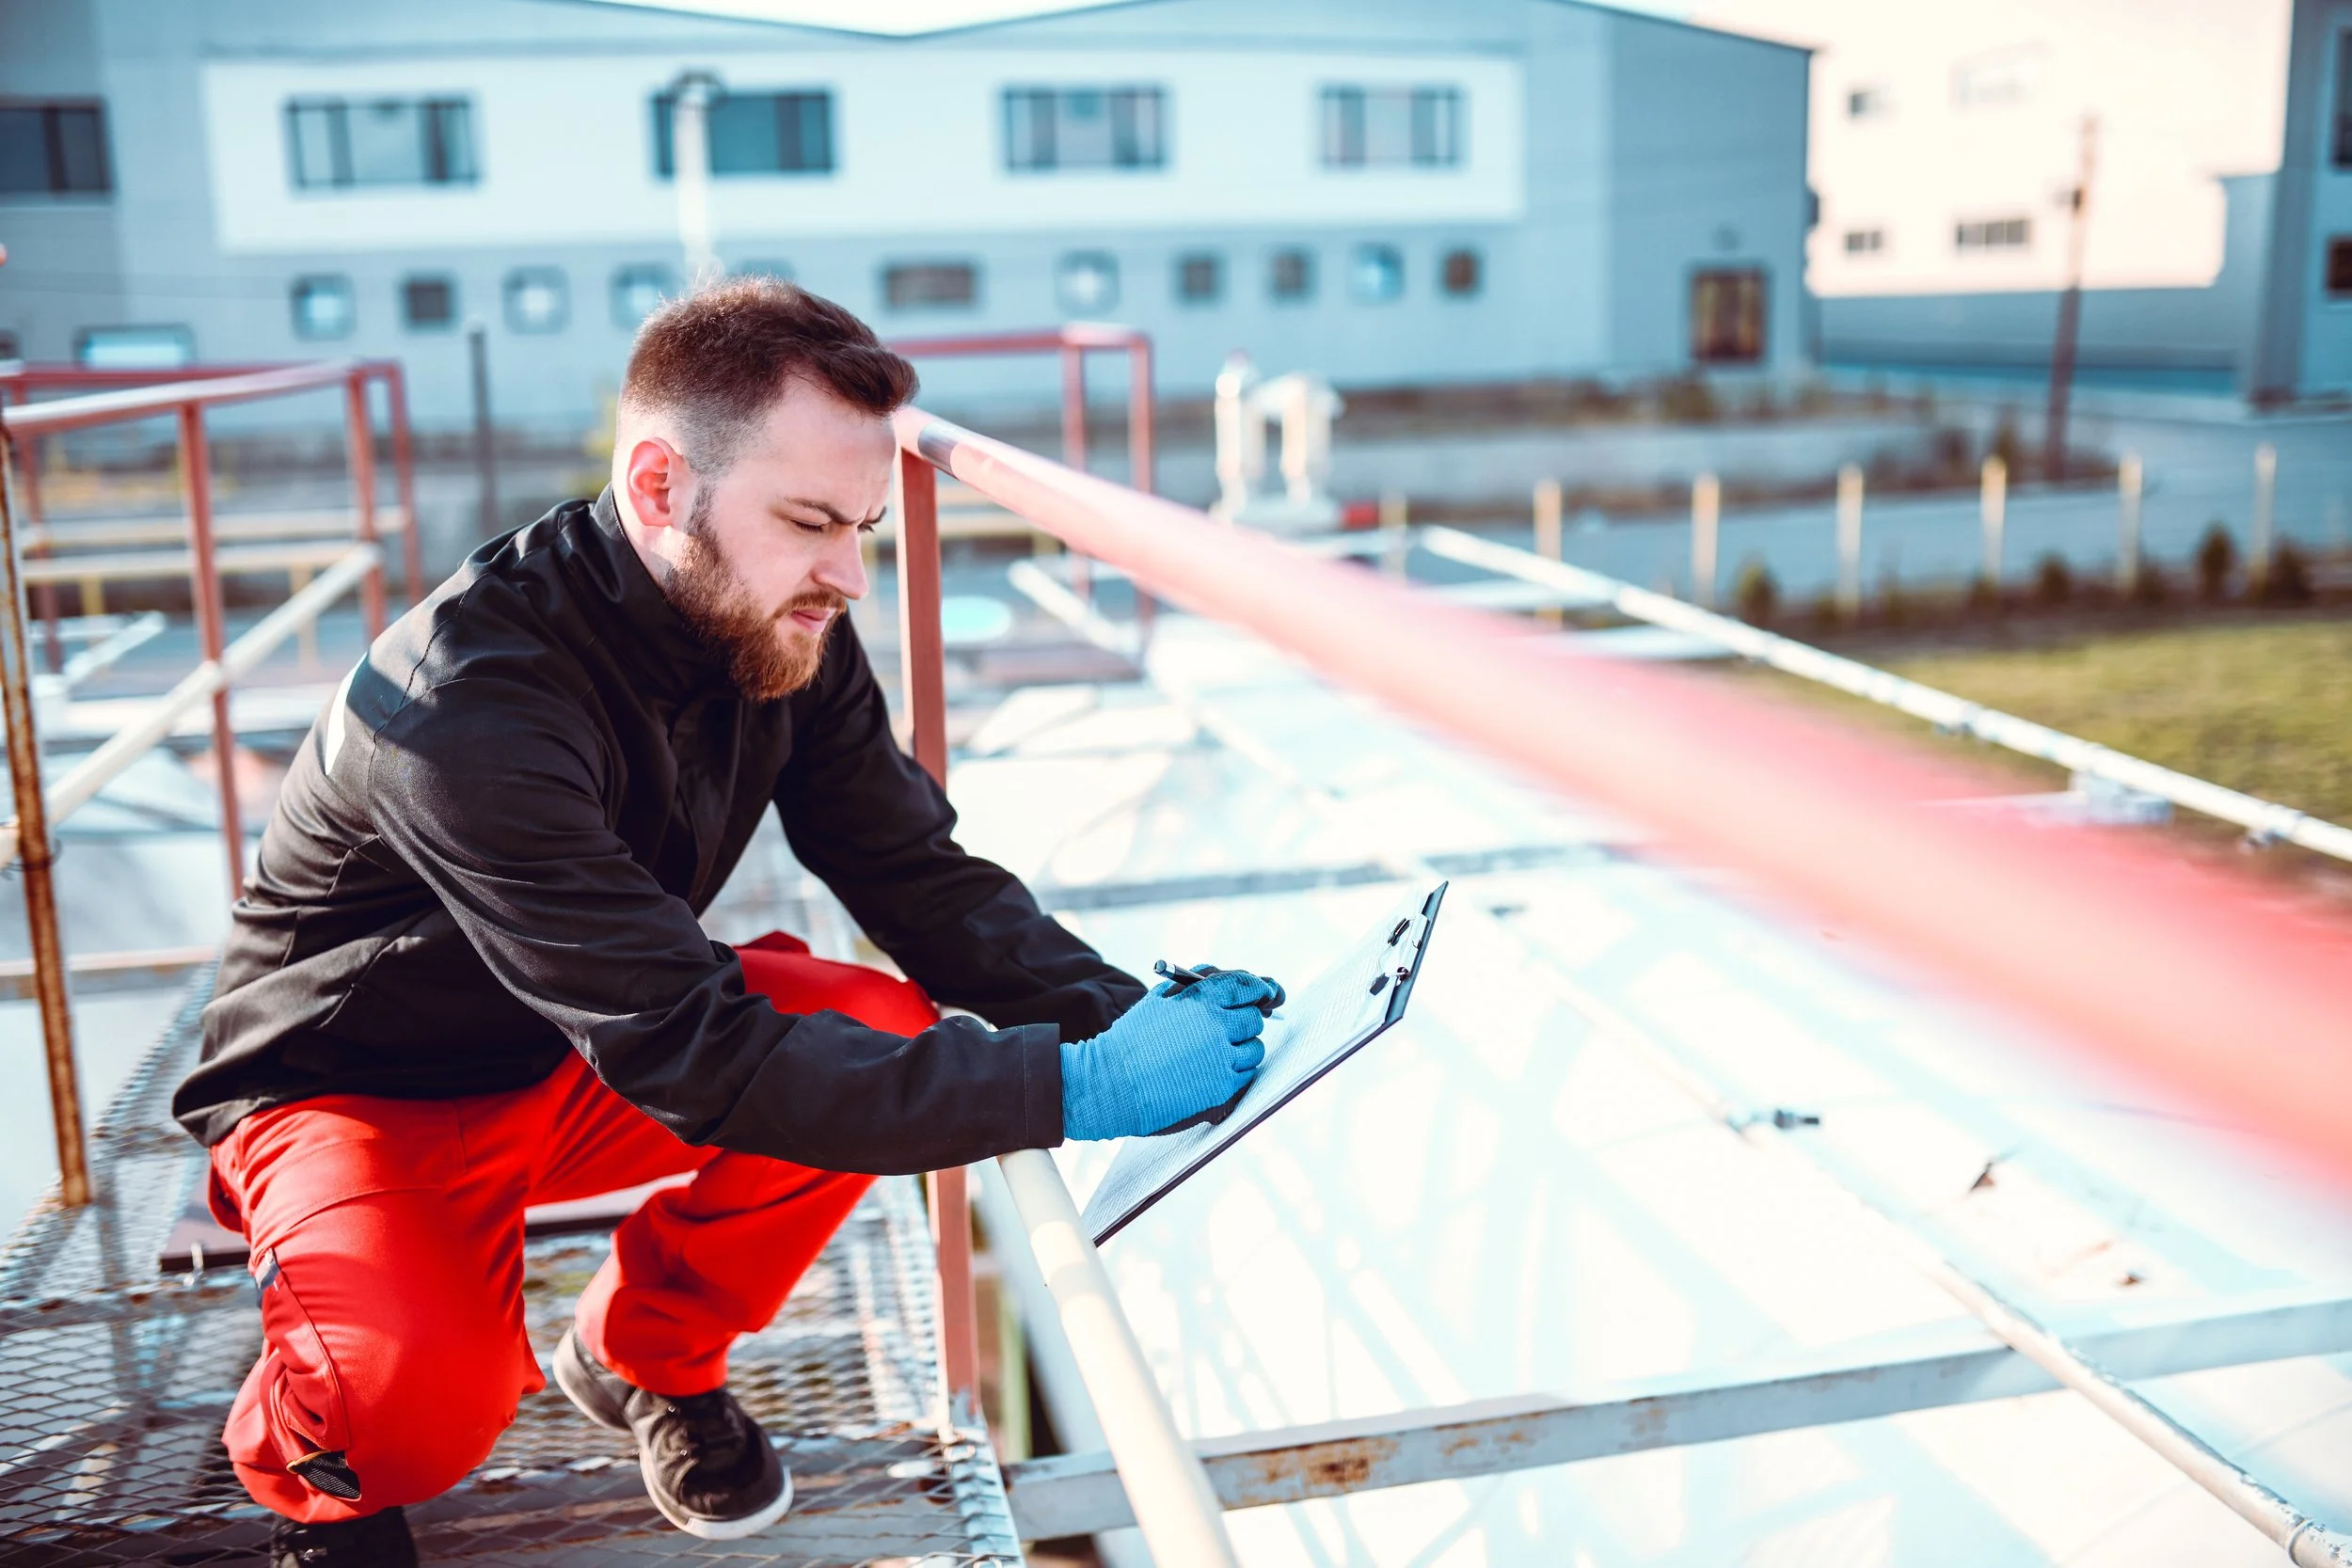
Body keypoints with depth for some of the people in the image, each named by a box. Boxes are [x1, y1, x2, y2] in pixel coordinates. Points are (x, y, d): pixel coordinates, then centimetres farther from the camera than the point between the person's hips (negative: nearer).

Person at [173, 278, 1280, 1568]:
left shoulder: (782, 633, -13)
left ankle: (646, 1354, 9)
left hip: (585, 1052, 6)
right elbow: (693, 1055, -38)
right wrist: (1072, 1088, -40)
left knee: (887, 1026, -18)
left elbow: (920, 879, -8)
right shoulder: (469, 699, -36)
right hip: (360, 1087, -6)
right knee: (426, 1389, -34)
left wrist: (1116, 1013, -26)